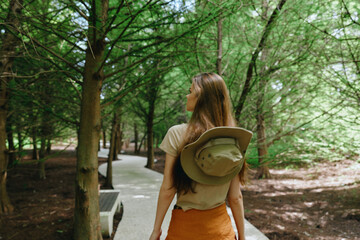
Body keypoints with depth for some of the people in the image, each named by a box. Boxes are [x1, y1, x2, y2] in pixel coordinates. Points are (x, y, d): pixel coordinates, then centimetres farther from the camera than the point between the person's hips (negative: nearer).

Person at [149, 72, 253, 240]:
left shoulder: (177, 134, -17)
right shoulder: (233, 140, -8)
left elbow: (167, 190, -14)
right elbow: (235, 197, -5)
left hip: (185, 226, -2)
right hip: (220, 227, 3)